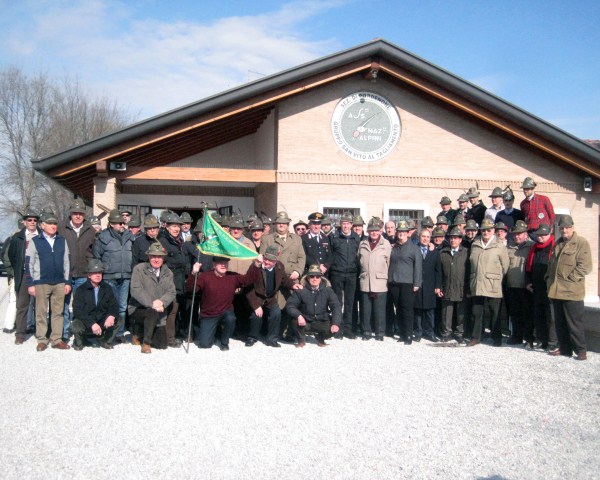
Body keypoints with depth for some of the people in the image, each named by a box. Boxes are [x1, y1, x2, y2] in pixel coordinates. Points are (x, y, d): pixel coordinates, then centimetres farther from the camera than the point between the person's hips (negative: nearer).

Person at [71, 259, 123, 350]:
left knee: (118, 320, -20)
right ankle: (79, 342, 5)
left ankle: (106, 341, 7)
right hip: (85, 322, -3)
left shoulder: (107, 288, 3)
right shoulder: (81, 290, -9)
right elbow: (78, 311, -18)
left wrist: (112, 315, -27)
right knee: (76, 326, -33)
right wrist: (92, 324, -32)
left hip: (103, 322, 3)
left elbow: (114, 305, -2)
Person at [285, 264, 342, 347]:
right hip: (305, 323, -1)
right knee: (295, 321, -32)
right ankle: (301, 340, 2)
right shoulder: (301, 290, -8)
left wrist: (336, 323, -25)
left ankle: (320, 338, 12)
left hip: (322, 323, 2)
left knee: (334, 329, -25)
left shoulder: (327, 290, -3)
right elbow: (289, 305, -13)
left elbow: (336, 306, -9)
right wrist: (298, 315, -34)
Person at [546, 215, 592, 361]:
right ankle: (564, 348, 23)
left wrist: (569, 278, -14)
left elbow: (585, 267, -12)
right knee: (560, 323, 13)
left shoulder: (581, 243, -6)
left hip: (572, 292, -7)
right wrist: (550, 278, 13)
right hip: (556, 291, 7)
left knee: (575, 323, -2)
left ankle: (581, 350, 8)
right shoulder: (558, 244, 17)